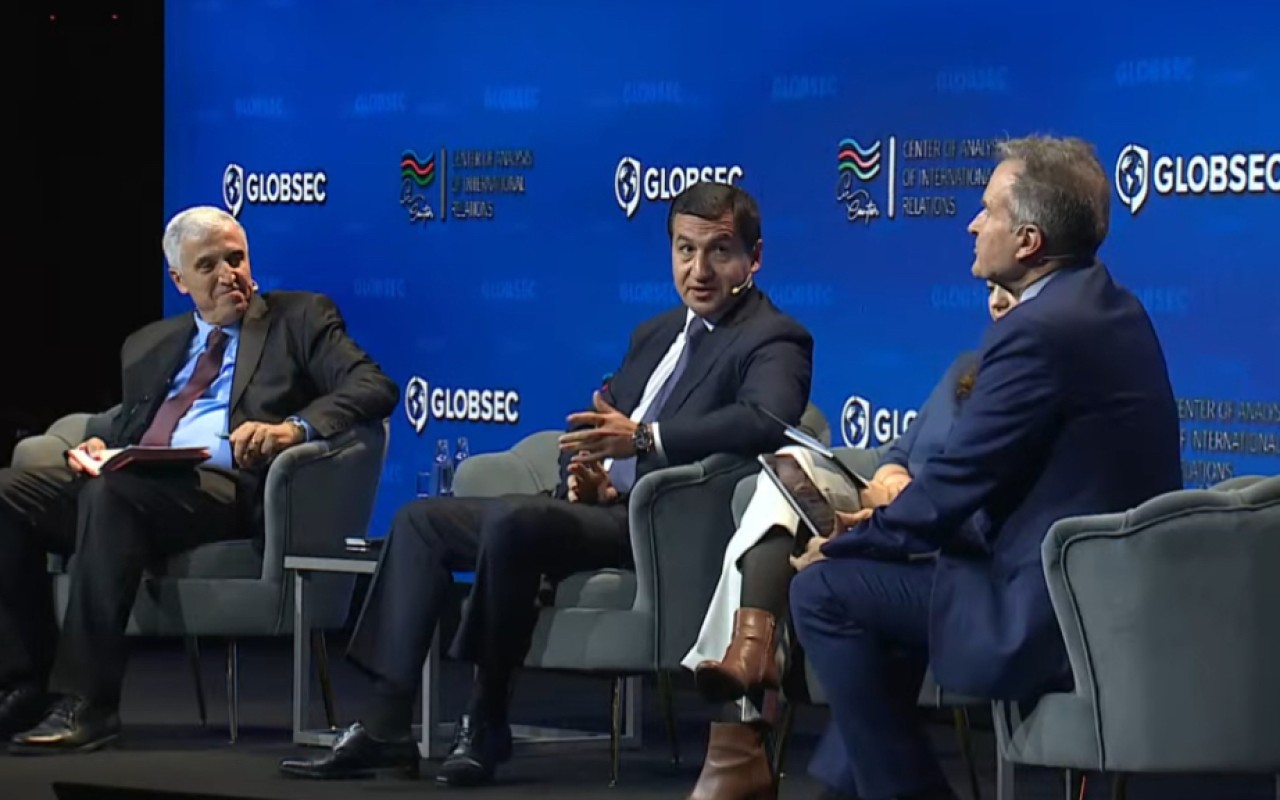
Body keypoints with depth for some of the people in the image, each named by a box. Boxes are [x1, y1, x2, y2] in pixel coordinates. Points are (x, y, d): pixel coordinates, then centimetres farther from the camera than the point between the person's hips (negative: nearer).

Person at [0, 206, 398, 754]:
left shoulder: (300, 319, 14)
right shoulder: (149, 345, 29)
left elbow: (374, 387, 0)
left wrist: (294, 427, -19)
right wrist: (98, 445, 3)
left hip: (230, 488, -6)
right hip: (129, 479, 6)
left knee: (111, 493, -36)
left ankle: (85, 703, -35)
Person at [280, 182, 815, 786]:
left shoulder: (773, 341, -6)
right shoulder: (656, 333, 21)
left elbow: (767, 420, -28)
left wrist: (644, 438, -32)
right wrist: (590, 477, -2)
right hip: (602, 504, 10)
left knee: (512, 519, -32)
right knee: (421, 521, 5)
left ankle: (486, 725, -20)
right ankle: (385, 727, -3)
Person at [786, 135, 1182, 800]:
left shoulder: (1039, 332, -21)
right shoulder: (1111, 308, 9)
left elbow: (954, 487, -15)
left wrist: (843, 547, 0)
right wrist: (893, 519, 12)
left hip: (1054, 620, -10)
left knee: (823, 590, -4)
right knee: (873, 574, 26)